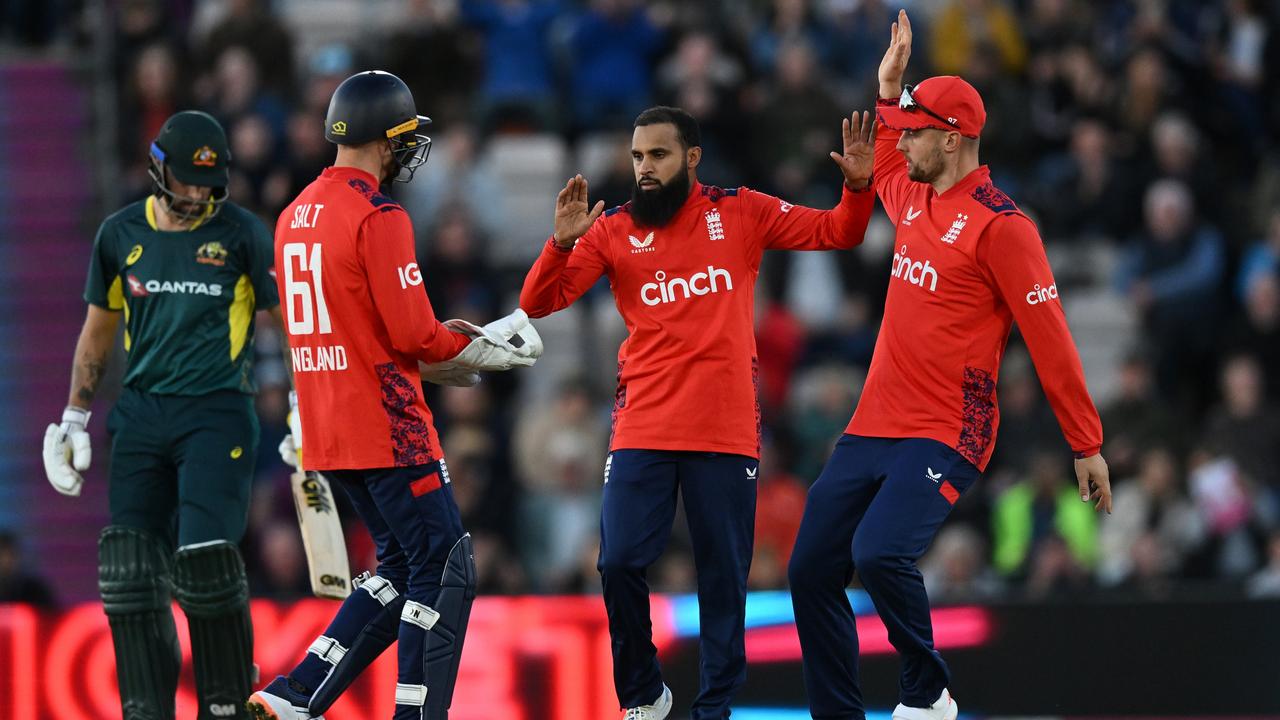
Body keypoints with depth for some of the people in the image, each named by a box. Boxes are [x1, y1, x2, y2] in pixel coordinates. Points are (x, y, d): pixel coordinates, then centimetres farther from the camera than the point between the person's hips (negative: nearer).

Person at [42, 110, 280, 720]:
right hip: (142, 413, 4)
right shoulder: (122, 235, 7)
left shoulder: (240, 234, -2)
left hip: (216, 415, -4)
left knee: (205, 562, -16)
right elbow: (99, 331, 18)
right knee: (129, 568, -4)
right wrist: (74, 418, 18)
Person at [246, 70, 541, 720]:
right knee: (445, 570, -2)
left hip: (328, 433, 9)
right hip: (386, 425, -9)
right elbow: (414, 337, -17)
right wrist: (487, 349, 0)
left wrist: (440, 342, 18)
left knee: (401, 570, 16)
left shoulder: (296, 215, 12)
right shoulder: (378, 219, -15)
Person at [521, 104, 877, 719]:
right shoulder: (613, 231, 4)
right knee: (620, 563, -8)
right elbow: (537, 304, -1)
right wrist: (562, 242, -17)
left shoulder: (740, 213, 4)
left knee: (724, 576, 3)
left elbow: (837, 233, 11)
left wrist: (858, 185, -8)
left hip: (726, 431, 0)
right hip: (643, 430, 0)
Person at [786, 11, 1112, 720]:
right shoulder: (913, 200, 13)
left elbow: (1049, 339, -11)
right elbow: (884, 167, 41)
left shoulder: (999, 223, -12)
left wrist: (1087, 446, -11)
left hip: (944, 437, -8)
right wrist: (888, 89, 32)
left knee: (880, 552, -28)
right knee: (811, 570, 3)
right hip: (872, 425, 8)